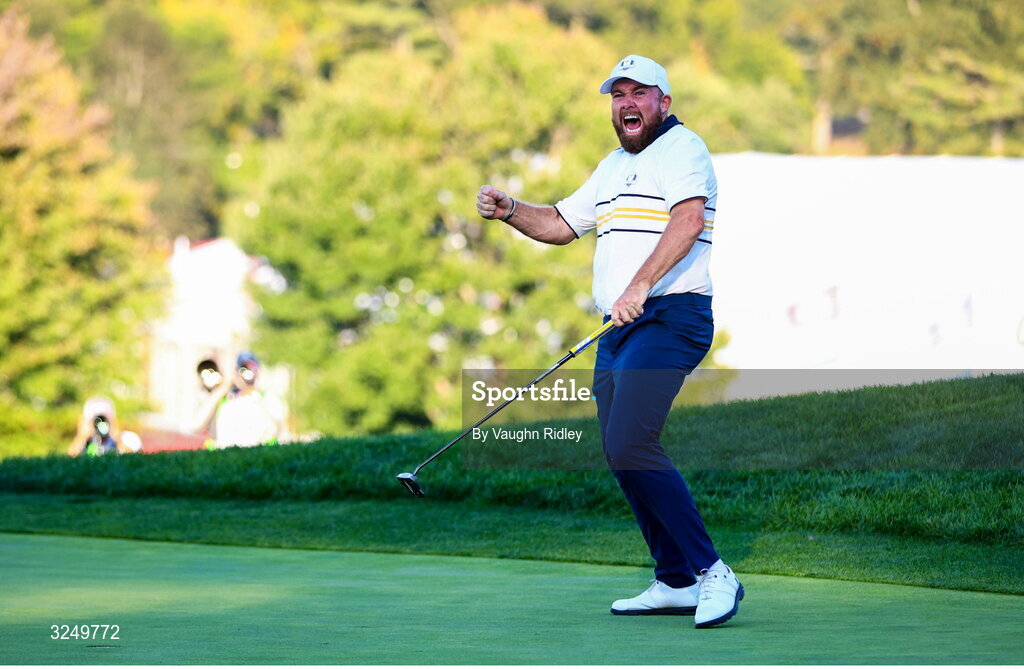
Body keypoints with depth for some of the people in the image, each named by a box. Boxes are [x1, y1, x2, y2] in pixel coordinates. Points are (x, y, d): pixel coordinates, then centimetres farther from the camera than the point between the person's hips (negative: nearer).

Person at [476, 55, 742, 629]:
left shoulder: (681, 147, -6)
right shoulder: (614, 166, 24)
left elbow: (688, 219, -23)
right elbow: (562, 224, 30)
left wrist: (640, 286, -33)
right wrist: (509, 211, 10)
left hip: (670, 318, -10)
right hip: (619, 327, 10)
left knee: (631, 444, -22)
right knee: (622, 455, 7)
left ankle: (711, 571, -20)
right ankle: (676, 582, 13)